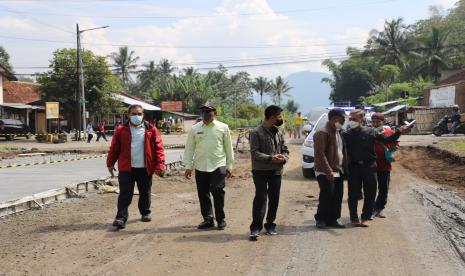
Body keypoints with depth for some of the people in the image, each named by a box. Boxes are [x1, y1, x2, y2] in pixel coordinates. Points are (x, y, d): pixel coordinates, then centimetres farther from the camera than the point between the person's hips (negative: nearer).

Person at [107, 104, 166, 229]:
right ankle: (121, 217, -1)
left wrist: (160, 164, -11)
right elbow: (114, 148, 6)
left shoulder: (151, 129, 1)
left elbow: (158, 147, -3)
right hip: (126, 168, -1)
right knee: (125, 194, -4)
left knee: (145, 193, 14)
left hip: (145, 168, 1)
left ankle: (145, 213, 32)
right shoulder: (121, 130, 1)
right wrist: (110, 163, 7)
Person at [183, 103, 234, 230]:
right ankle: (208, 219, 20)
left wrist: (229, 165, 5)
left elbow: (228, 147, 6)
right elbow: (189, 148, 7)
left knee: (217, 192, -8)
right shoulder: (195, 129, 5)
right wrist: (188, 166, 4)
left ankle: (220, 219, 8)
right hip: (200, 167, 3)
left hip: (218, 165, -2)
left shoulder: (223, 127, 2)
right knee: (203, 194, 7)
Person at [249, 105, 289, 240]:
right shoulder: (256, 133, -7)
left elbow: (285, 150, 16)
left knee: (274, 199, 10)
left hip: (276, 171, 6)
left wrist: (284, 158, -8)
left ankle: (270, 224, 23)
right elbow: (254, 152, -13)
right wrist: (270, 158, -23)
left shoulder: (279, 133, 13)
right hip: (260, 171, -6)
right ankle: (256, 227, -6)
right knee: (260, 198, -10)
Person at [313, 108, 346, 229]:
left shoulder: (338, 133, 18)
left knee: (337, 198, 9)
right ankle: (320, 219, 8)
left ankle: (332, 220, 18)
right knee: (327, 196, -6)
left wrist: (343, 168, 12)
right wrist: (328, 171, -23)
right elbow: (320, 153, -18)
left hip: (338, 171, 9)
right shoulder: (322, 133, -12)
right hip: (326, 172, -9)